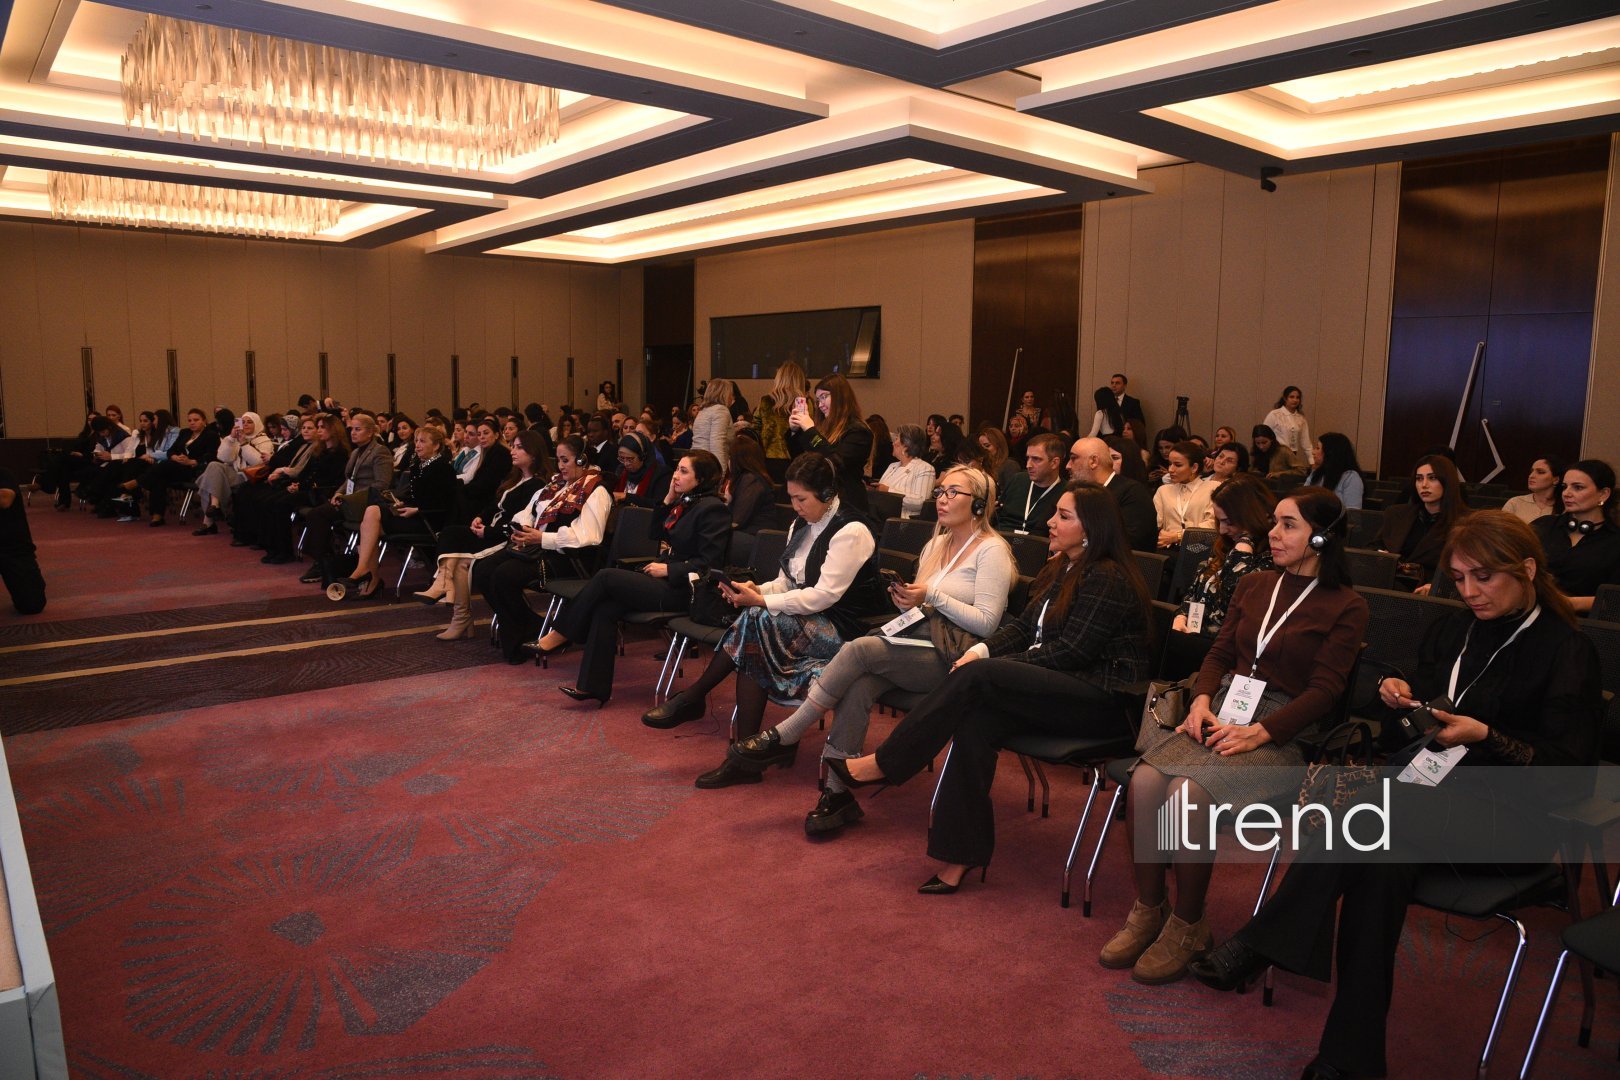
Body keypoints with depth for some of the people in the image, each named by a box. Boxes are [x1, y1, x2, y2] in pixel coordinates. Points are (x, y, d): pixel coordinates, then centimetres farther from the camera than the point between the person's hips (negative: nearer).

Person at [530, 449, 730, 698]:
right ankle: (593, 686, -13)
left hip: (683, 589, -9)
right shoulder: (685, 502, 15)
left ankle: (560, 636, 0)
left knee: (605, 577, -14)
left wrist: (668, 569, -15)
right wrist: (669, 500, 8)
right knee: (605, 607, -12)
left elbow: (708, 563, -17)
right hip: (668, 579, 9)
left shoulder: (713, 508, -12)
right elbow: (655, 534, 19)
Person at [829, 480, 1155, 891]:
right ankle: (961, 853, -21)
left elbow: (1071, 652, -18)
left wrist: (990, 664, -16)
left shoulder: (1109, 579, -12)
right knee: (976, 720, -22)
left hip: (1101, 700, -8)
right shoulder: (1062, 568, 17)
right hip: (1057, 688, 8)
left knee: (977, 676, -26)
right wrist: (983, 649, -6)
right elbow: (1024, 626, 15)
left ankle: (882, 765, -17)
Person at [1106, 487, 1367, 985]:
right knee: (1144, 781, -24)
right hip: (1221, 715, 5)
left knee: (1187, 793, -31)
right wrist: (1202, 700, -4)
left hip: (1281, 734, -5)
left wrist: (1258, 733, -18)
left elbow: (1325, 690, -7)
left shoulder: (1346, 607, 1)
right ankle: (1147, 911, -6)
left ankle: (1187, 926, -10)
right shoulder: (1253, 585, 17)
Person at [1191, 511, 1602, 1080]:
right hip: (1433, 789, 5)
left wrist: (1485, 737, -19)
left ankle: (1260, 943, -30)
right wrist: (1401, 696, 0)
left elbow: (1569, 774, -8)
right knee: (1383, 859, -31)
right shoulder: (1449, 630, 15)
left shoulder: (1567, 651, -3)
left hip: (1511, 818, -5)